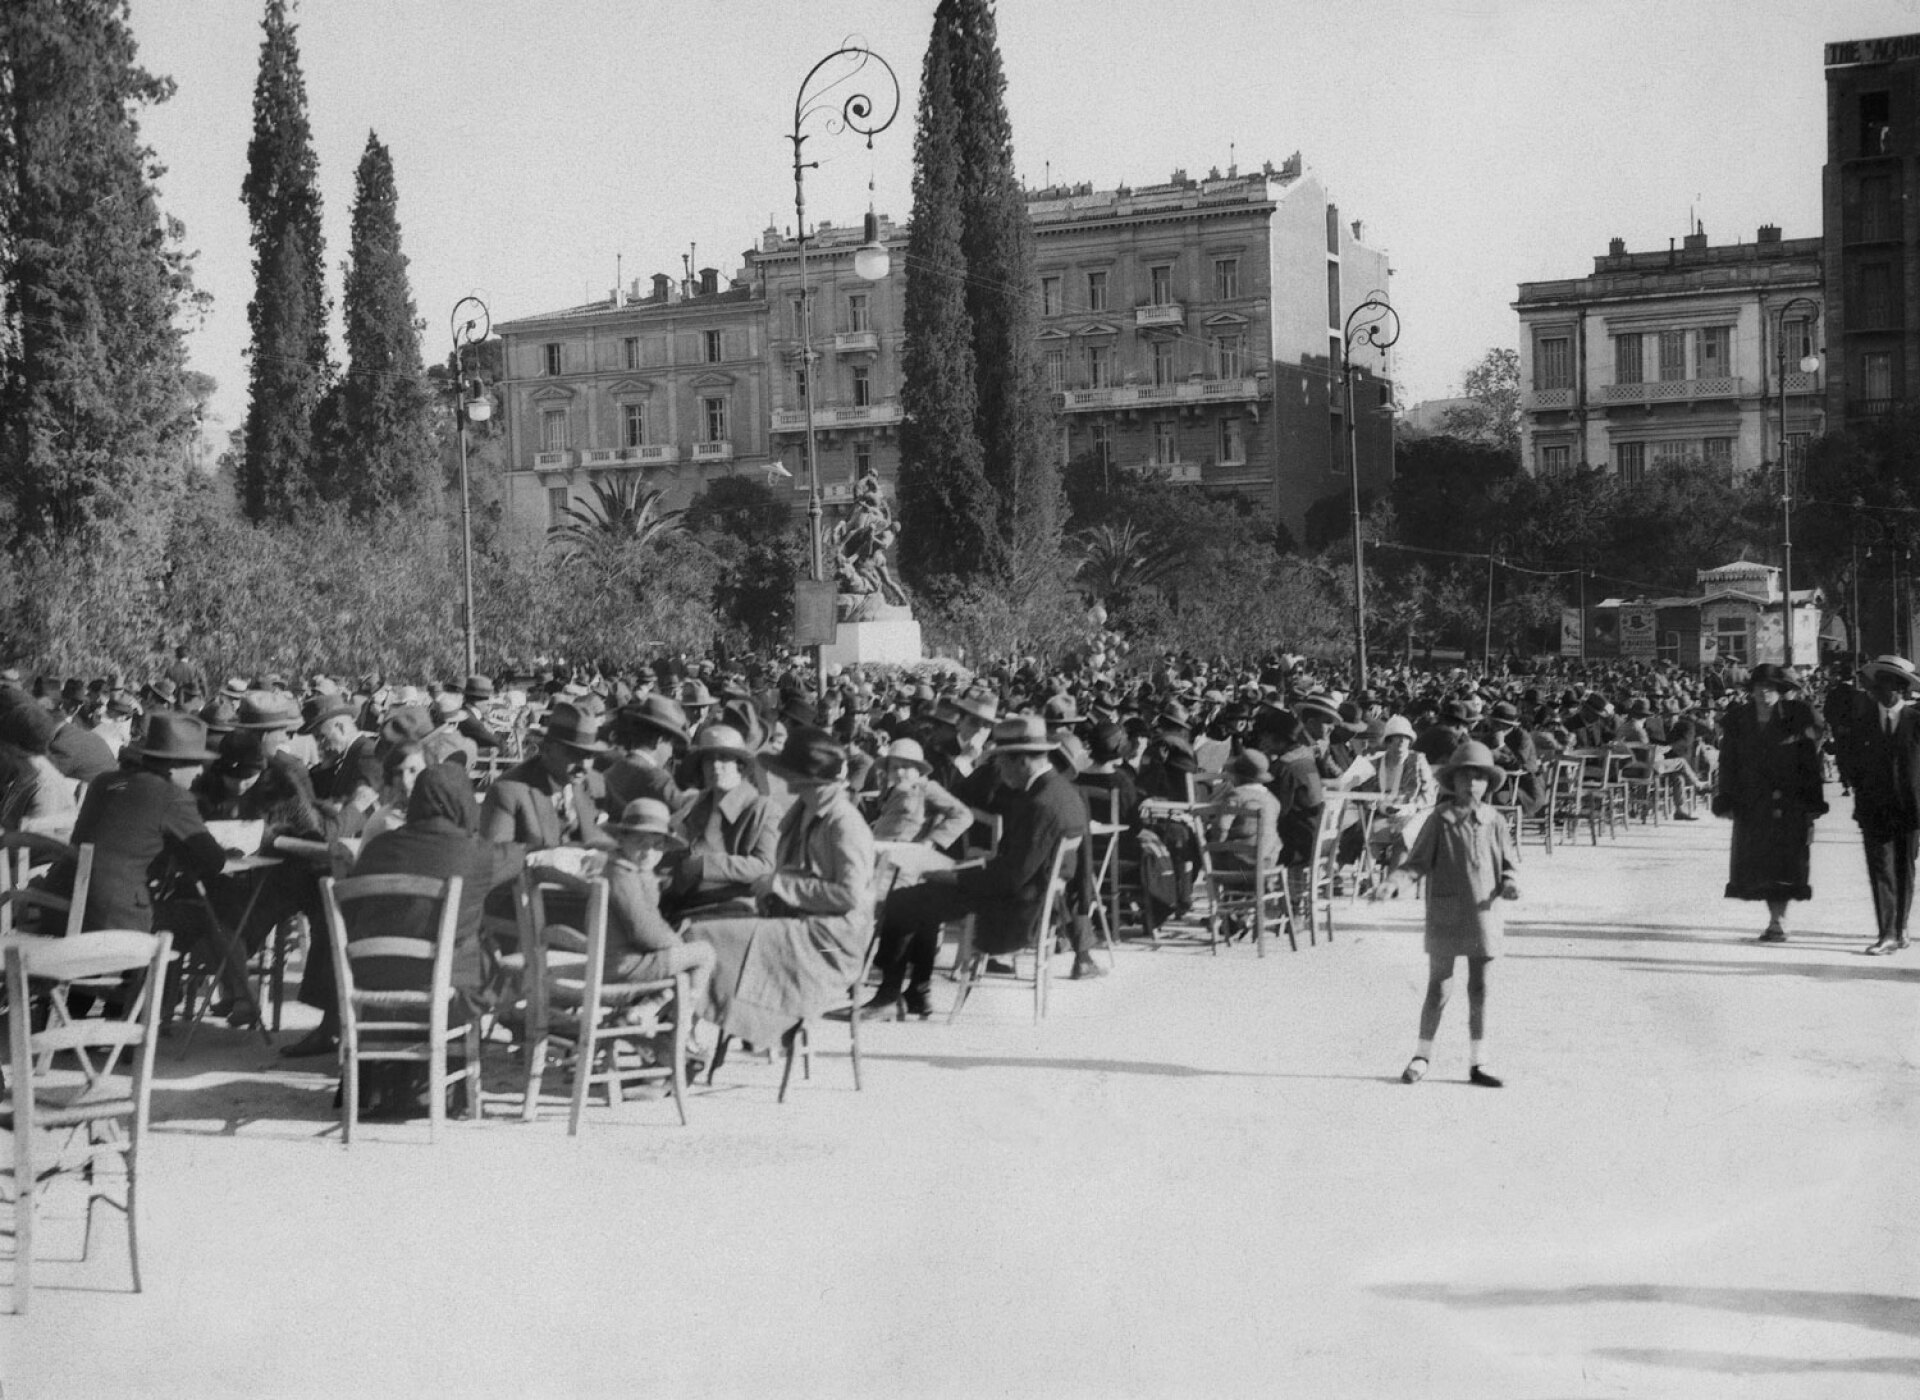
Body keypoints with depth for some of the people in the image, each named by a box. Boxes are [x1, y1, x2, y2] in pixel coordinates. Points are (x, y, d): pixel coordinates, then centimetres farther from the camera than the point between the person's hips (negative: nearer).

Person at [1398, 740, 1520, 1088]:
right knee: (1439, 988, 3)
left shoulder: (1494, 822, 1)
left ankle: (1479, 1062, 17)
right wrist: (1414, 872, -17)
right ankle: (1422, 1056, 18)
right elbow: (1418, 863, 0)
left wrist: (1507, 884, -8)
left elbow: (1507, 863, 8)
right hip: (1445, 915, -3)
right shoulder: (1440, 821, -6)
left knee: (1479, 989, 8)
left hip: (1482, 914, 3)